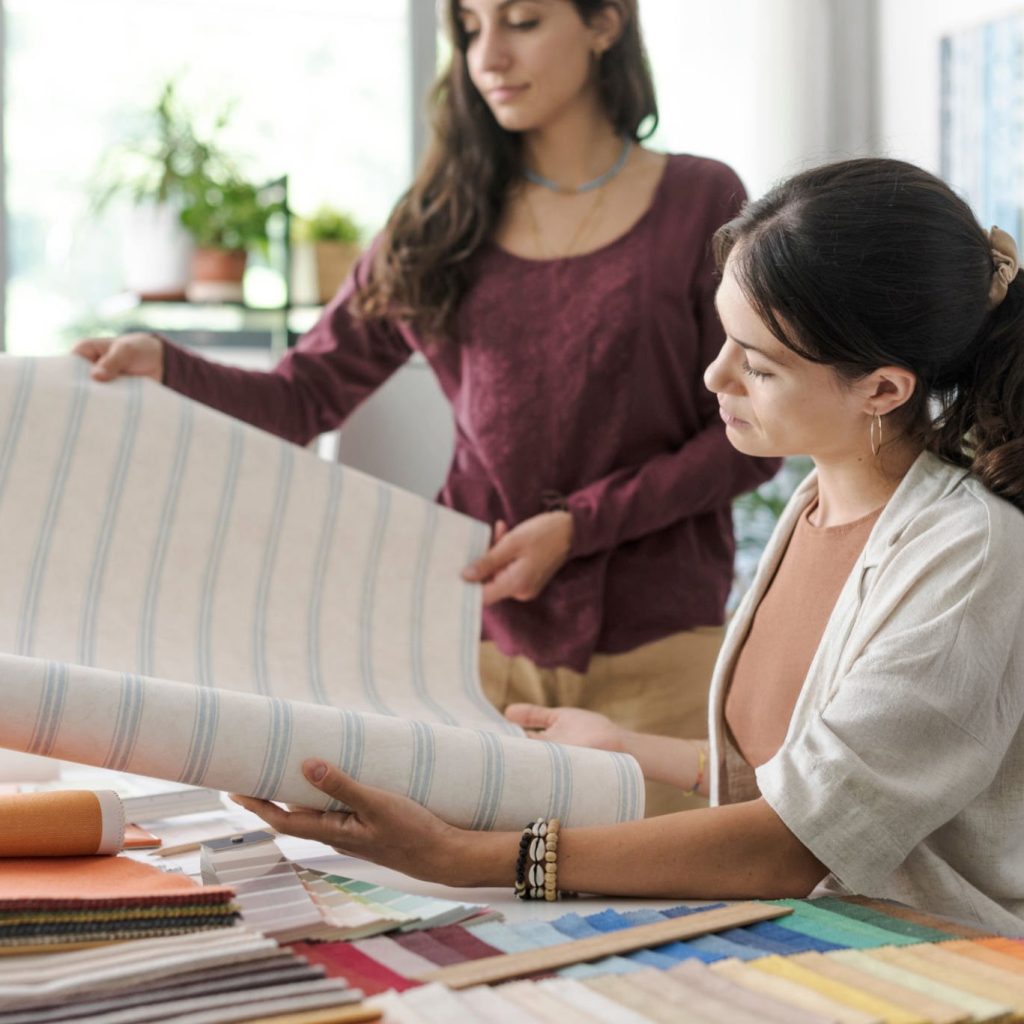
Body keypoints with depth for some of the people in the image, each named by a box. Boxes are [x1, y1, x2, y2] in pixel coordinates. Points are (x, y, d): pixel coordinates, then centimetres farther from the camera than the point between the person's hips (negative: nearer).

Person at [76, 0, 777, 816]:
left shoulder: (699, 203, 1)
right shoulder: (442, 219, 8)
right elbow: (308, 398, 5)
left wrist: (577, 524, -12)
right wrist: (163, 369, -12)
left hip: (658, 651, -1)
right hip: (484, 634, 2)